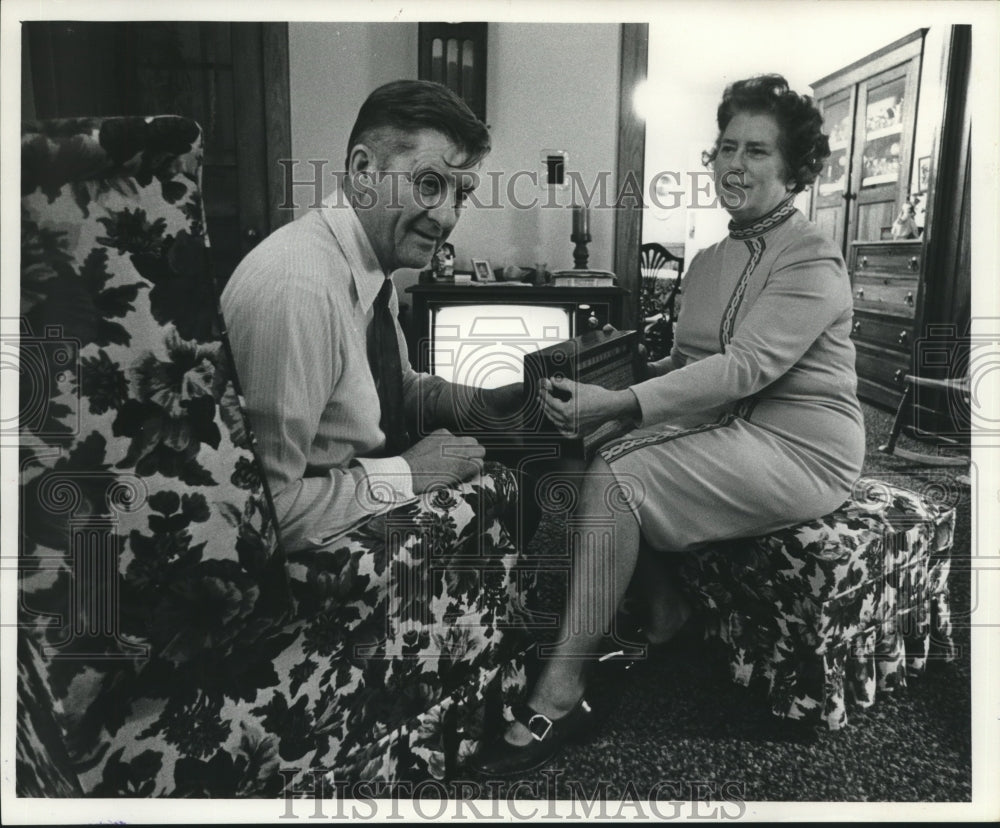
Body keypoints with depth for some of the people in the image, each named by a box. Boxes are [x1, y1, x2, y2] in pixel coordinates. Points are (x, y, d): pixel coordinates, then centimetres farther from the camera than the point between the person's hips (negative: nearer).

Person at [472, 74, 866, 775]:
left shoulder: (812, 262, -12)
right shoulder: (711, 261, 14)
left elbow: (744, 367, -25)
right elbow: (687, 362, 13)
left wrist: (622, 404, -35)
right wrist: (604, 375, -6)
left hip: (801, 453, -8)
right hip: (729, 427, 8)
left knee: (615, 477, -24)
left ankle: (561, 693, -17)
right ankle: (665, 612, 4)